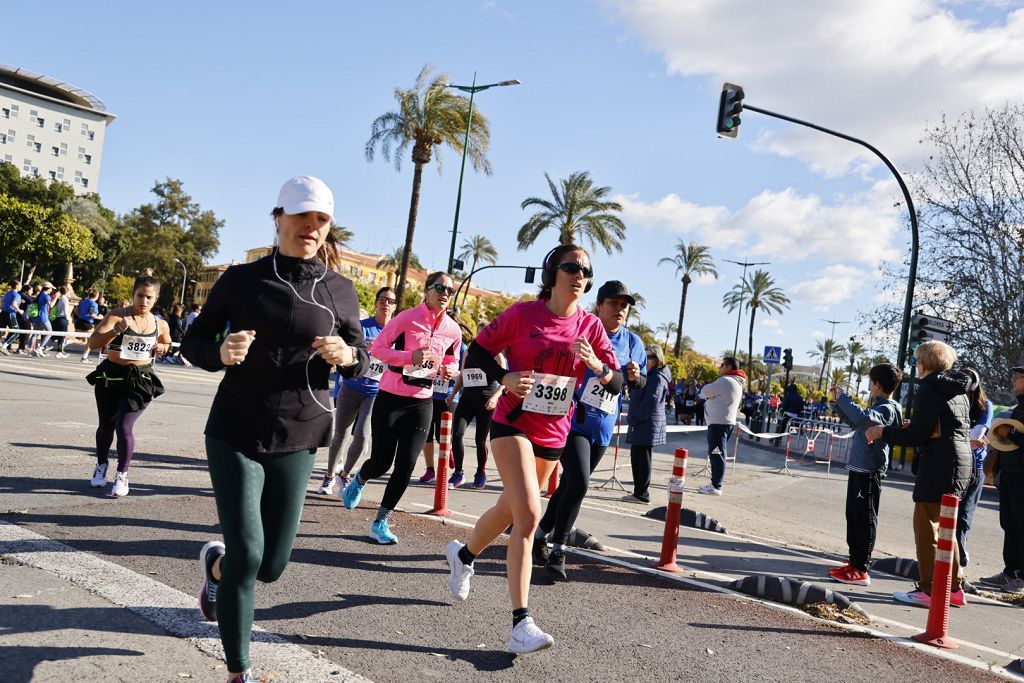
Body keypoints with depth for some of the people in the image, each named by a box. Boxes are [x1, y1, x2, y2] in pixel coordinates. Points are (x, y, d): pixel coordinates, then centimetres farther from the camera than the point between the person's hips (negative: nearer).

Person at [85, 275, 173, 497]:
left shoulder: (160, 325, 1)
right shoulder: (117, 315, -10)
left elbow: (167, 343, 23)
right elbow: (93, 341, -19)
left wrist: (161, 348, 0)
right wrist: (116, 331, -34)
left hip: (140, 381, 0)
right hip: (111, 376, 0)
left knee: (124, 427, -9)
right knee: (106, 425, 14)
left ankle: (122, 475, 9)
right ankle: (101, 466, 41)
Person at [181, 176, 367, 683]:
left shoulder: (339, 290, 0)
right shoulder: (242, 279, -4)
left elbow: (360, 357, 7)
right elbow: (192, 342, 3)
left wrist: (347, 356, -17)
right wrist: (221, 353, -19)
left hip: (296, 441, 2)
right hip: (235, 434, -2)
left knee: (271, 565, 9)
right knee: (247, 555, -8)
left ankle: (216, 564, 46)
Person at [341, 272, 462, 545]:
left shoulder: (453, 330, 2)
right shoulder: (407, 318, -11)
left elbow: (451, 362, 18)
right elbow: (376, 348, -9)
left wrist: (448, 371, -6)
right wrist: (410, 356, -22)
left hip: (421, 403, 3)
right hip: (390, 398, -3)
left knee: (406, 465, -3)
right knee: (381, 463, 3)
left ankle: (381, 522, 12)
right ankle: (359, 480, 41)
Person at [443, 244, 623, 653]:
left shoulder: (591, 326, 2)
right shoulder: (523, 313, -8)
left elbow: (616, 384, 0)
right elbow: (478, 351, -1)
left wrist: (597, 365, -21)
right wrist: (504, 377, -18)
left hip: (554, 435, 5)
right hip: (514, 424, -5)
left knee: (510, 510, 20)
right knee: (529, 514, -20)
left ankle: (463, 555, 50)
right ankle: (521, 624, -16)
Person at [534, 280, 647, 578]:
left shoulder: (633, 342, 7)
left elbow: (642, 387, 14)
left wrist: (635, 377, -8)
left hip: (603, 429, 6)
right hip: (573, 421, -5)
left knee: (570, 484, 13)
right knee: (579, 483, -16)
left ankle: (540, 535, 30)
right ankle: (558, 551, -4)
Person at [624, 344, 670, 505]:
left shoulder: (658, 378, -12)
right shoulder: (649, 375, 18)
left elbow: (650, 402, -19)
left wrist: (633, 419, -14)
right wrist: (632, 418, 14)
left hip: (648, 426, -10)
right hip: (641, 425, 10)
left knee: (641, 460, -4)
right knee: (636, 458, 13)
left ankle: (641, 494, 2)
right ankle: (640, 492, 20)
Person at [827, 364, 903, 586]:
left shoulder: (887, 409, -15)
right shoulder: (877, 406, 16)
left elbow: (862, 417, -36)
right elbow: (855, 423, 32)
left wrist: (842, 398, -23)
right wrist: (839, 401, 25)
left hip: (869, 472, -10)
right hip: (858, 468, 10)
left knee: (865, 520, -5)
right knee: (853, 517, 16)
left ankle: (861, 570, -1)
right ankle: (855, 561, 26)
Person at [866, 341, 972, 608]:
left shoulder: (930, 388, -12)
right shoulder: (958, 391, 16)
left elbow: (916, 435, -16)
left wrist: (883, 432, -3)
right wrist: (913, 427, 25)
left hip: (939, 465, -9)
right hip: (962, 463, 9)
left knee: (925, 526, -3)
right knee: (943, 526, 17)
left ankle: (928, 591, 1)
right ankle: (953, 589, 21)